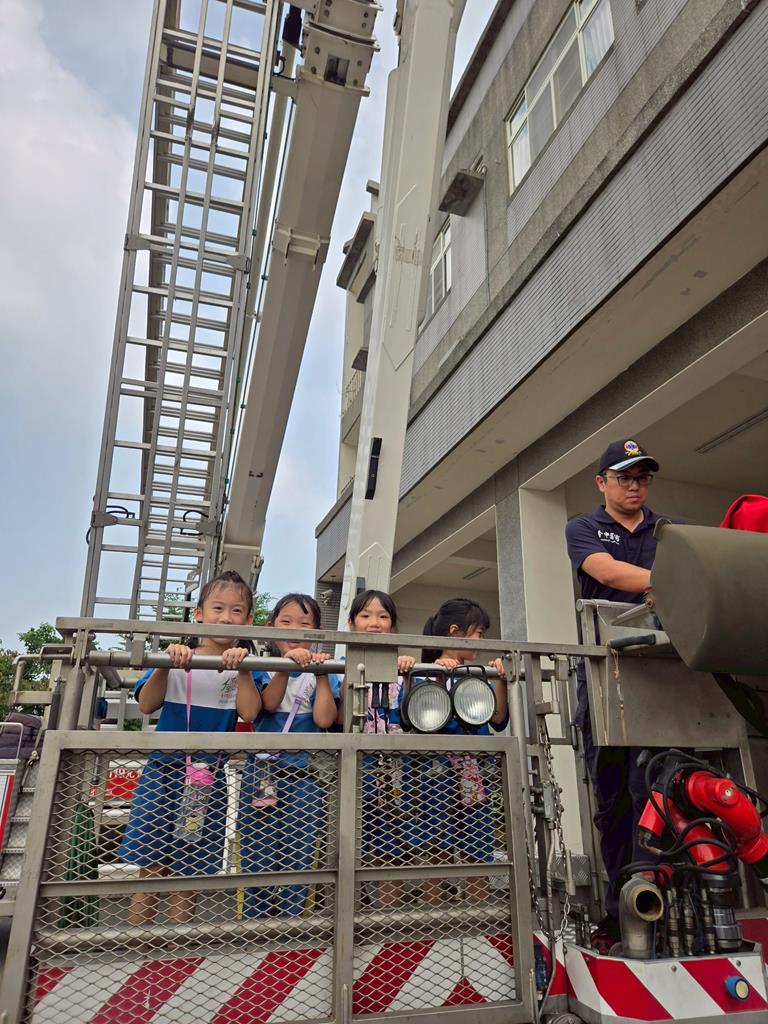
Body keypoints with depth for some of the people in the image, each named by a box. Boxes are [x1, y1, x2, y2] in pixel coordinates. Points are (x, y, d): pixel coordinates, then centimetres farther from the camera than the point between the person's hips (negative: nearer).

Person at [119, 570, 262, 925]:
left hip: (209, 779, 0)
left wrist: (241, 669, -22)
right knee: (150, 871, 5)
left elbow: (249, 712, -13)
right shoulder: (175, 659, 2)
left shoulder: (246, 667, 0)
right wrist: (165, 664, -21)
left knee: (187, 875, 10)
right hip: (162, 772, 0)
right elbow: (146, 705, -7)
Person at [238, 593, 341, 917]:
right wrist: (286, 664, -28)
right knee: (257, 862, 5)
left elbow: (324, 719, -10)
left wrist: (321, 675, -16)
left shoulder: (322, 674, 4)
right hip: (261, 773, 1)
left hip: (305, 777, 0)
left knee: (298, 863, 5)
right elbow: (269, 703, -14)